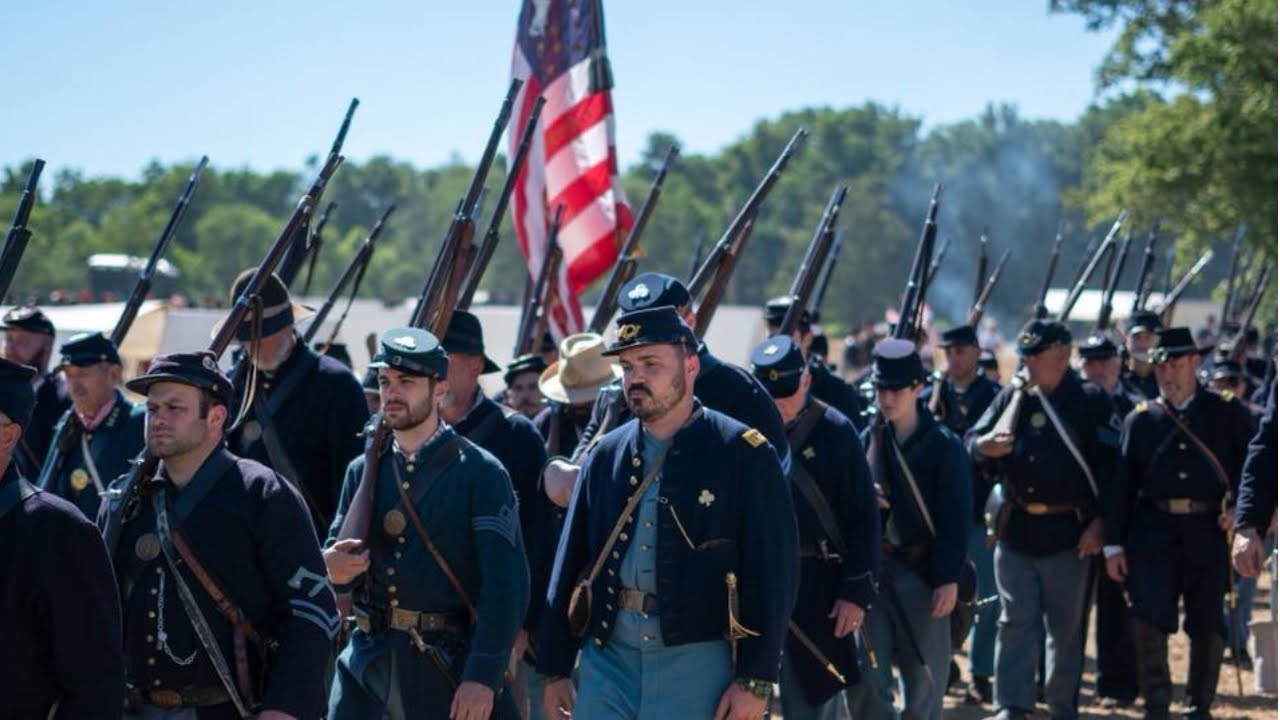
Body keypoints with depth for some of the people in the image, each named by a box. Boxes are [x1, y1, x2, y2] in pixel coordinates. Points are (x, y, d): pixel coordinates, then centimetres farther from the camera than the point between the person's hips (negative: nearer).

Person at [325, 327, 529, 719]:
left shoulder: (480, 473, -6)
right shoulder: (363, 471, 10)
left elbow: (507, 584, -11)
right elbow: (338, 552, 13)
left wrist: (483, 676, -19)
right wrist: (332, 567, -13)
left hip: (449, 667, -4)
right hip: (368, 663, 4)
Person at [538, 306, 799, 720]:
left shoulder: (742, 453, -4)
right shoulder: (605, 455, 10)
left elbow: (774, 573, -7)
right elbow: (571, 564, 13)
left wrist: (756, 680, -12)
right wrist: (555, 669, 10)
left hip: (699, 665, -4)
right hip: (608, 658, 4)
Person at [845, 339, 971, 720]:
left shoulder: (945, 445, -5)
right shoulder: (867, 441, 6)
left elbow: (955, 520, -8)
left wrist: (949, 579, -13)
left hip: (922, 574, -3)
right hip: (872, 570, 3)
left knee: (924, 680, 7)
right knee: (863, 678, -1)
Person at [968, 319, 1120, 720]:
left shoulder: (1091, 402, -2)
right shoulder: (1011, 398, 10)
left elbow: (1112, 468, -6)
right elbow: (972, 440, 10)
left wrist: (1100, 523, -14)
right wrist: (983, 446, -15)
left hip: (1069, 534, -3)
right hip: (1015, 531, 3)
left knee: (1066, 627, 6)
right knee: (1016, 620, 0)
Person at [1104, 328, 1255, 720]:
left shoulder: (1227, 411, 6)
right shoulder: (1140, 418, 9)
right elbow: (1121, 484, 7)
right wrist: (1114, 543, 2)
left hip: (1207, 531, 0)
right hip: (1153, 533, 0)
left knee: (1207, 625, 5)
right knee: (1149, 620, -9)